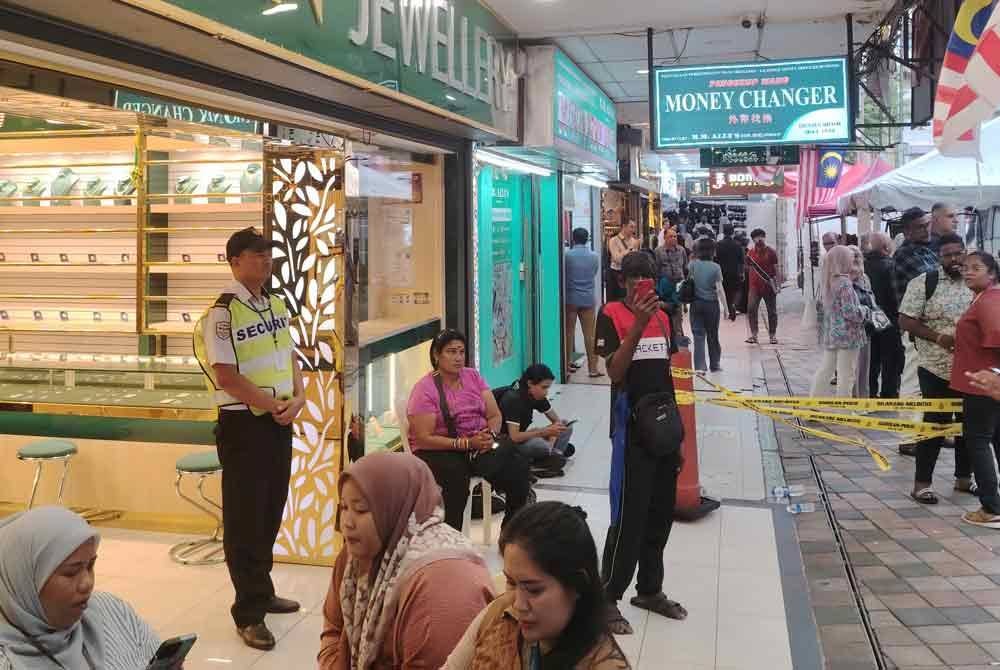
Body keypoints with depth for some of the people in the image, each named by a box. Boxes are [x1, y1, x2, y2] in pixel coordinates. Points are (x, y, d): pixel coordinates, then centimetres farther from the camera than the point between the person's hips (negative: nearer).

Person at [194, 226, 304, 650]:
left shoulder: (276, 305, 9)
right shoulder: (223, 312, -15)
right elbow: (226, 376, -19)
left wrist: (298, 397, -2)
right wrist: (273, 405, -14)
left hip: (280, 422, 8)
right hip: (244, 424, -8)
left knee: (272, 509, 16)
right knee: (245, 516, 0)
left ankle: (262, 591, 33)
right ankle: (248, 613, 10)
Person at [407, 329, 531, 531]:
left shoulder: (473, 376, 9)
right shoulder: (425, 389, -8)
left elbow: (495, 415, 9)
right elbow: (423, 439, -14)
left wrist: (490, 435, -14)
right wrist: (466, 443, -20)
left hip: (478, 445, 5)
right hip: (438, 452, -5)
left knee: (517, 465, -22)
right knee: (456, 473, -38)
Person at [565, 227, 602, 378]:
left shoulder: (567, 254, -9)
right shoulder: (594, 256, -1)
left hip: (570, 298, -1)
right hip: (588, 298, 1)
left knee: (569, 332, 10)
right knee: (589, 334, 2)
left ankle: (569, 363, 15)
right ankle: (592, 368, 2)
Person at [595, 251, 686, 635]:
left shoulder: (661, 316, 12)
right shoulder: (611, 315, -7)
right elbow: (615, 372, -19)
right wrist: (638, 324, -28)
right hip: (632, 431, -6)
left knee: (661, 515, 13)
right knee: (629, 517, -6)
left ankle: (650, 590, 27)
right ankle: (608, 598, 5)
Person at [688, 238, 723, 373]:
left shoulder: (693, 264, -6)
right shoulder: (716, 267, -10)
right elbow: (719, 289, -11)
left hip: (696, 303, 1)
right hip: (712, 303, 0)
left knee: (698, 336, 3)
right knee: (713, 335, 14)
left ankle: (700, 366, -5)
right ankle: (715, 365, 26)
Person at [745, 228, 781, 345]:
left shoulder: (771, 252, -1)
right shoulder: (750, 252, 6)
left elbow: (776, 269, 0)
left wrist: (778, 284, -6)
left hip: (769, 286, -1)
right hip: (754, 286, 2)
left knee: (772, 311, 5)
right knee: (751, 309, -11)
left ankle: (773, 335, 15)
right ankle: (753, 334, -7)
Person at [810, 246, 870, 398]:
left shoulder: (827, 282, 9)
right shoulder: (844, 283, -16)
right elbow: (849, 312, -21)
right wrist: (864, 310, -1)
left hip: (830, 334, 8)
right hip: (847, 335, -8)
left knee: (825, 370, 15)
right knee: (846, 376, 0)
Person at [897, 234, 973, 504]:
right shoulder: (924, 283, -6)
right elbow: (906, 320, -8)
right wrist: (938, 337, -19)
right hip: (937, 369, -5)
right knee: (935, 424, -1)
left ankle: (963, 477, 29)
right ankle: (922, 482, 8)